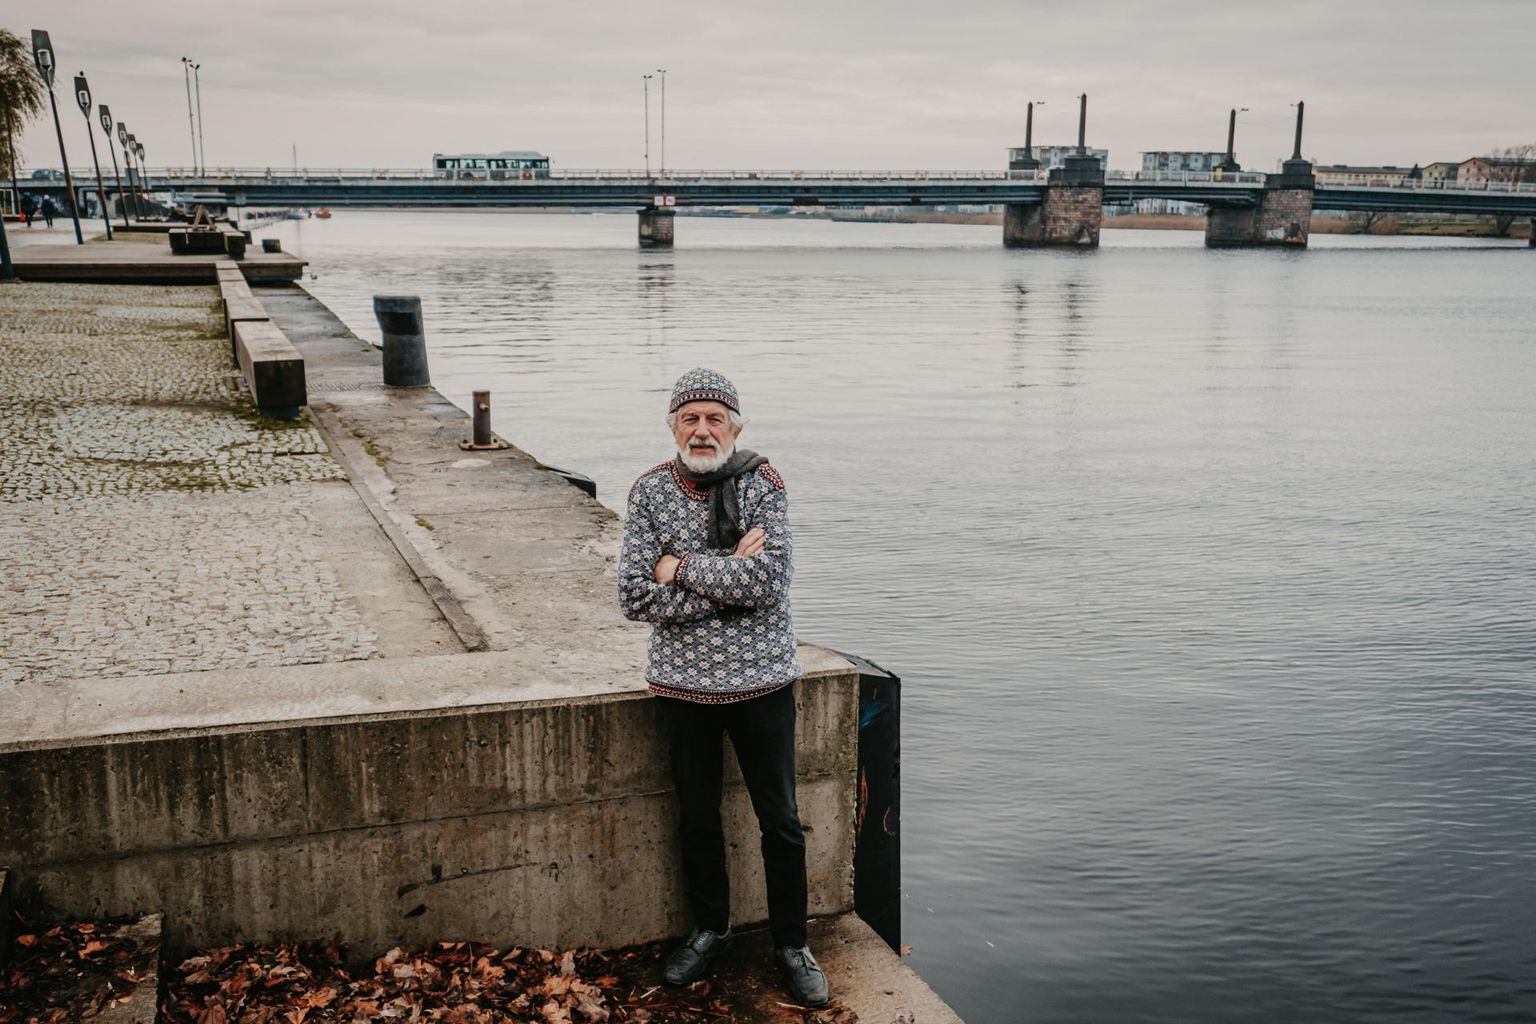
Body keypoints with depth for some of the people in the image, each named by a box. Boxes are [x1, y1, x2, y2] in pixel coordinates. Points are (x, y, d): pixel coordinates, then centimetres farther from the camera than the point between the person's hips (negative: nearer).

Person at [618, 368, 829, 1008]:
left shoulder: (763, 483, -8)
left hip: (761, 680, -1)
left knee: (780, 821, 9)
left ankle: (791, 943, 27)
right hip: (682, 683, 2)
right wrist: (728, 578, -18)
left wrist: (680, 566, -18)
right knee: (696, 817, 17)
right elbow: (636, 597, -12)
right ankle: (709, 929, 38)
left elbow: (769, 579, -21)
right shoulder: (650, 491, -4)